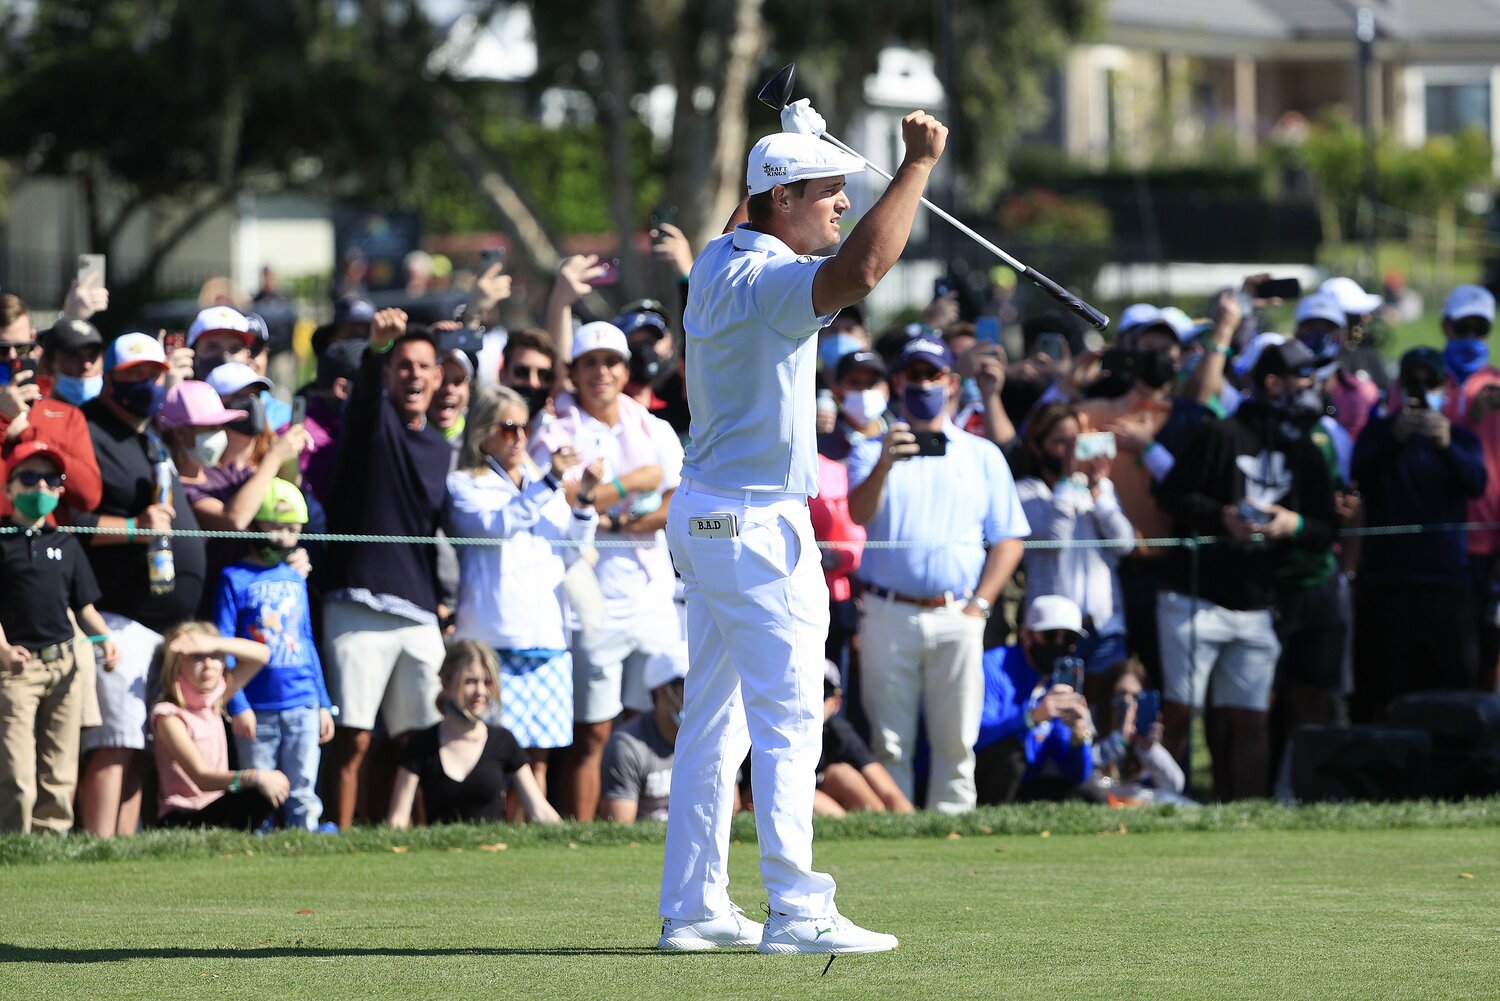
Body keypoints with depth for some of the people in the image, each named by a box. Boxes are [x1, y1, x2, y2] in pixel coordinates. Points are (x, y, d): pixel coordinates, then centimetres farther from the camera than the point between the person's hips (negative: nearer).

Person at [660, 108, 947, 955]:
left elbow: (747, 224, 38)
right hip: (759, 526, -10)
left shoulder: (718, 263, 11)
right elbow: (861, 270, -38)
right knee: (789, 720, -10)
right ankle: (795, 909, -13)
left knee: (713, 720, 11)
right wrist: (918, 164, -32)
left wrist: (783, 146, 35)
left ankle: (694, 906, 14)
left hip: (708, 516, 10)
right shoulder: (766, 279, -18)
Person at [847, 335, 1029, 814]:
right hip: (888, 616, -1)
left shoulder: (982, 456, 14)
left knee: (955, 741, -3)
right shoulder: (873, 452, 11)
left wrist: (979, 606, -2)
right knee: (889, 743, -1)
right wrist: (885, 465, -28)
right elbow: (859, 513, -9)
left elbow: (1007, 540, 11)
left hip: (956, 618, 1)